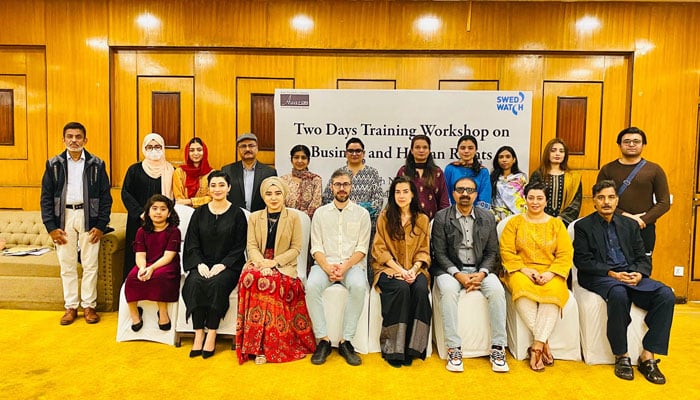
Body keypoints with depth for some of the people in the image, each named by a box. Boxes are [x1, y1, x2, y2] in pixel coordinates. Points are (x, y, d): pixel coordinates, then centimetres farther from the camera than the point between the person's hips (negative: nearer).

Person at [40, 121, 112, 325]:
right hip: (64, 217, 1)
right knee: (67, 265, 8)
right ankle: (71, 306, 19)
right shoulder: (54, 164, 5)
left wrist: (101, 226, -5)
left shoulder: (97, 164, 2)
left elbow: (106, 197, 1)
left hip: (89, 217, -1)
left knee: (90, 264, 4)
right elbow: (46, 197, 4)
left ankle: (89, 305, 16)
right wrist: (51, 227, -3)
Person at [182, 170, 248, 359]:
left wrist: (222, 265, -14)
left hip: (228, 265, -2)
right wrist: (200, 263, -10)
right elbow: (192, 243, 7)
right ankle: (198, 334, -20)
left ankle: (212, 335, -20)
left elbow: (239, 247, 0)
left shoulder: (237, 214, 2)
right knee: (195, 283, -28)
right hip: (202, 264, 3)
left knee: (217, 283, -31)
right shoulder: (200, 213, 11)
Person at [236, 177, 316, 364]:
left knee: (270, 282, -34)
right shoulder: (254, 217, 15)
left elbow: (296, 248, 1)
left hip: (283, 266, -2)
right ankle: (258, 346, -26)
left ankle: (264, 345, -23)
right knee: (252, 278, -32)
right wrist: (261, 263, -16)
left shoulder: (293, 217, 7)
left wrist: (274, 262, -14)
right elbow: (251, 246, 5)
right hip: (259, 264, 2)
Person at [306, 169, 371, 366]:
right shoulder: (320, 213, 12)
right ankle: (323, 339, -17)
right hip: (325, 263, 1)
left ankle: (346, 341, -21)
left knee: (358, 286, -34)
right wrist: (328, 267, -14)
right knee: (312, 286, -30)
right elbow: (316, 248, 4)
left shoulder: (362, 214, 9)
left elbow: (362, 248, 2)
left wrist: (345, 267, -15)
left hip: (353, 264, -1)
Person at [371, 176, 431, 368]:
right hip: (389, 268, -1)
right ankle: (393, 348, -23)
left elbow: (423, 251, 8)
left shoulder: (423, 219, 12)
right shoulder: (384, 217, 6)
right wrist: (399, 269, -13)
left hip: (414, 269, 2)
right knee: (401, 288, -33)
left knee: (420, 289, -31)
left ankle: (412, 346, -20)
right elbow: (379, 249, -1)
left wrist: (414, 269, -12)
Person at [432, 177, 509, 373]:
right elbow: (440, 253, -4)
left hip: (480, 269, 2)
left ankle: (498, 348, -15)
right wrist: (458, 275, -17)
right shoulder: (441, 217, -1)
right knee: (448, 290, -33)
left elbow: (492, 252, 7)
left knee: (497, 290, -26)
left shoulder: (487, 218, 8)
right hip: (451, 269, -2)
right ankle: (454, 349, -24)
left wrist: (481, 273, -12)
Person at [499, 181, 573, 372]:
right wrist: (525, 270, -13)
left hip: (549, 274, 1)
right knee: (522, 290, -35)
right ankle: (544, 342, -25)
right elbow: (507, 251, 1)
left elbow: (566, 254, 3)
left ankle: (537, 346, -29)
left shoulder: (556, 224, 13)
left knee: (553, 292, -33)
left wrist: (550, 273, -13)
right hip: (521, 272, 0)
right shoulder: (514, 222, 10)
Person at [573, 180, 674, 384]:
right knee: (619, 294, -37)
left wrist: (639, 273, -9)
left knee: (666, 295, -22)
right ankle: (621, 356, -19)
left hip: (631, 275, 5)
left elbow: (642, 258, 14)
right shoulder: (583, 226, 5)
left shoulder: (630, 225, 18)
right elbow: (582, 260, -4)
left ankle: (647, 356, -14)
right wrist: (611, 273, -16)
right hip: (599, 277, -4)